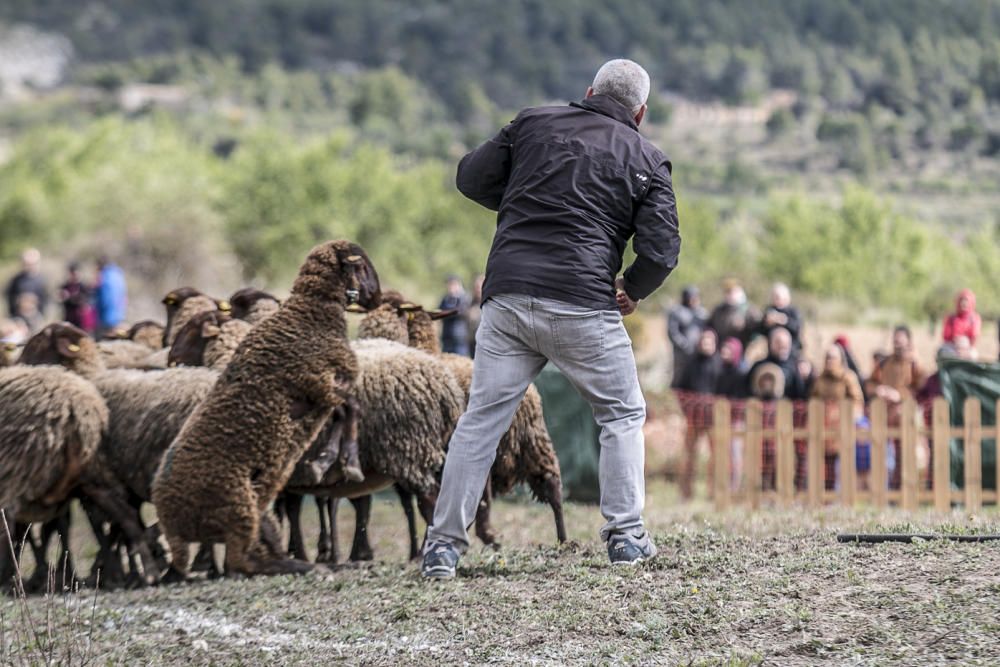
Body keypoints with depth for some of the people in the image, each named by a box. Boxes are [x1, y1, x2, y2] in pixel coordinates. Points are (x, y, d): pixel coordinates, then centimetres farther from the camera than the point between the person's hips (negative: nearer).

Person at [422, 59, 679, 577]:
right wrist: (632, 293, 16)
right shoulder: (646, 161, 8)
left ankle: (444, 544, 2)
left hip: (507, 296, 2)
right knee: (622, 414, 15)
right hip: (582, 304, -2)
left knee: (481, 418, 6)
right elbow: (661, 250, -1)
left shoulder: (534, 123, 13)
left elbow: (471, 177, 13)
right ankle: (625, 535, 8)